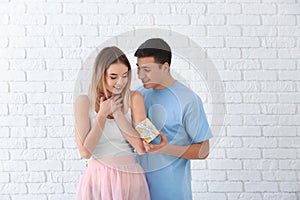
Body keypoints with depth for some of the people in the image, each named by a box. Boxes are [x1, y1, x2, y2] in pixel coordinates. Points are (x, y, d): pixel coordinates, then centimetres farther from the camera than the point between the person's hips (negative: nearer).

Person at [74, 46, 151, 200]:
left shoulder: (134, 98, -4)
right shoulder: (84, 102, -6)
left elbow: (141, 147, -10)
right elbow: (85, 151, -12)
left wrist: (117, 113, -12)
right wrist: (103, 114, -12)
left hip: (130, 178, 1)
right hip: (97, 179, -1)